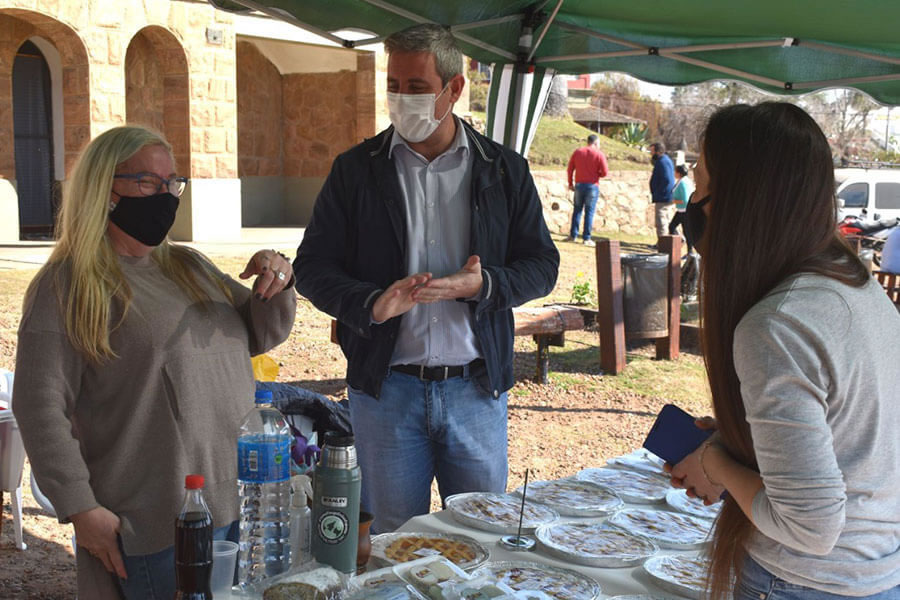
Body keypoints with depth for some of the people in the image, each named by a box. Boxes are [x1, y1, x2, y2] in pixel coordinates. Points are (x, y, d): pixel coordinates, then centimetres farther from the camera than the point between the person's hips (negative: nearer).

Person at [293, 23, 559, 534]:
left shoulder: (505, 170, 4)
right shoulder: (356, 170, 2)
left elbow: (542, 265, 4)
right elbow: (313, 266, 0)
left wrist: (481, 285, -16)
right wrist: (371, 304, -20)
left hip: (476, 387, 1)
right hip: (385, 386, 0)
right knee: (393, 543, 12)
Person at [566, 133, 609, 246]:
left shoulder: (577, 152, 7)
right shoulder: (599, 154, -5)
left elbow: (570, 169, 5)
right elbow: (605, 172, -10)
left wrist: (570, 183, 13)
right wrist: (597, 174, 11)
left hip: (579, 185, 3)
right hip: (592, 185, -3)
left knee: (577, 210, 14)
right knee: (589, 212, 0)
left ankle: (573, 235, 12)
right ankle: (587, 238, 0)